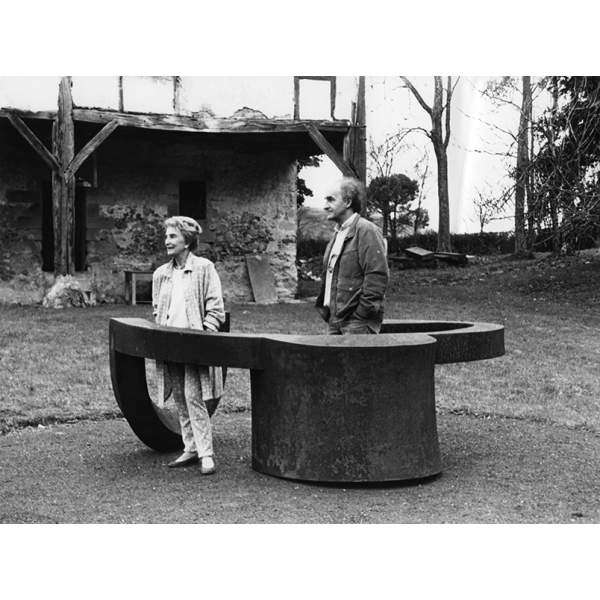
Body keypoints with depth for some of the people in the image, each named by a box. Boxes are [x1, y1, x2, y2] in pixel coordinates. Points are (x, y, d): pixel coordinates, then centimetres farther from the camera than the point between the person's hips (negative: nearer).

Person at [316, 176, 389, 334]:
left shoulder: (367, 231, -9)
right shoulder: (338, 234, 20)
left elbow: (378, 276, -17)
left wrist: (362, 314, -18)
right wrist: (325, 310, 15)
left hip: (357, 322, -8)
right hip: (334, 321, 9)